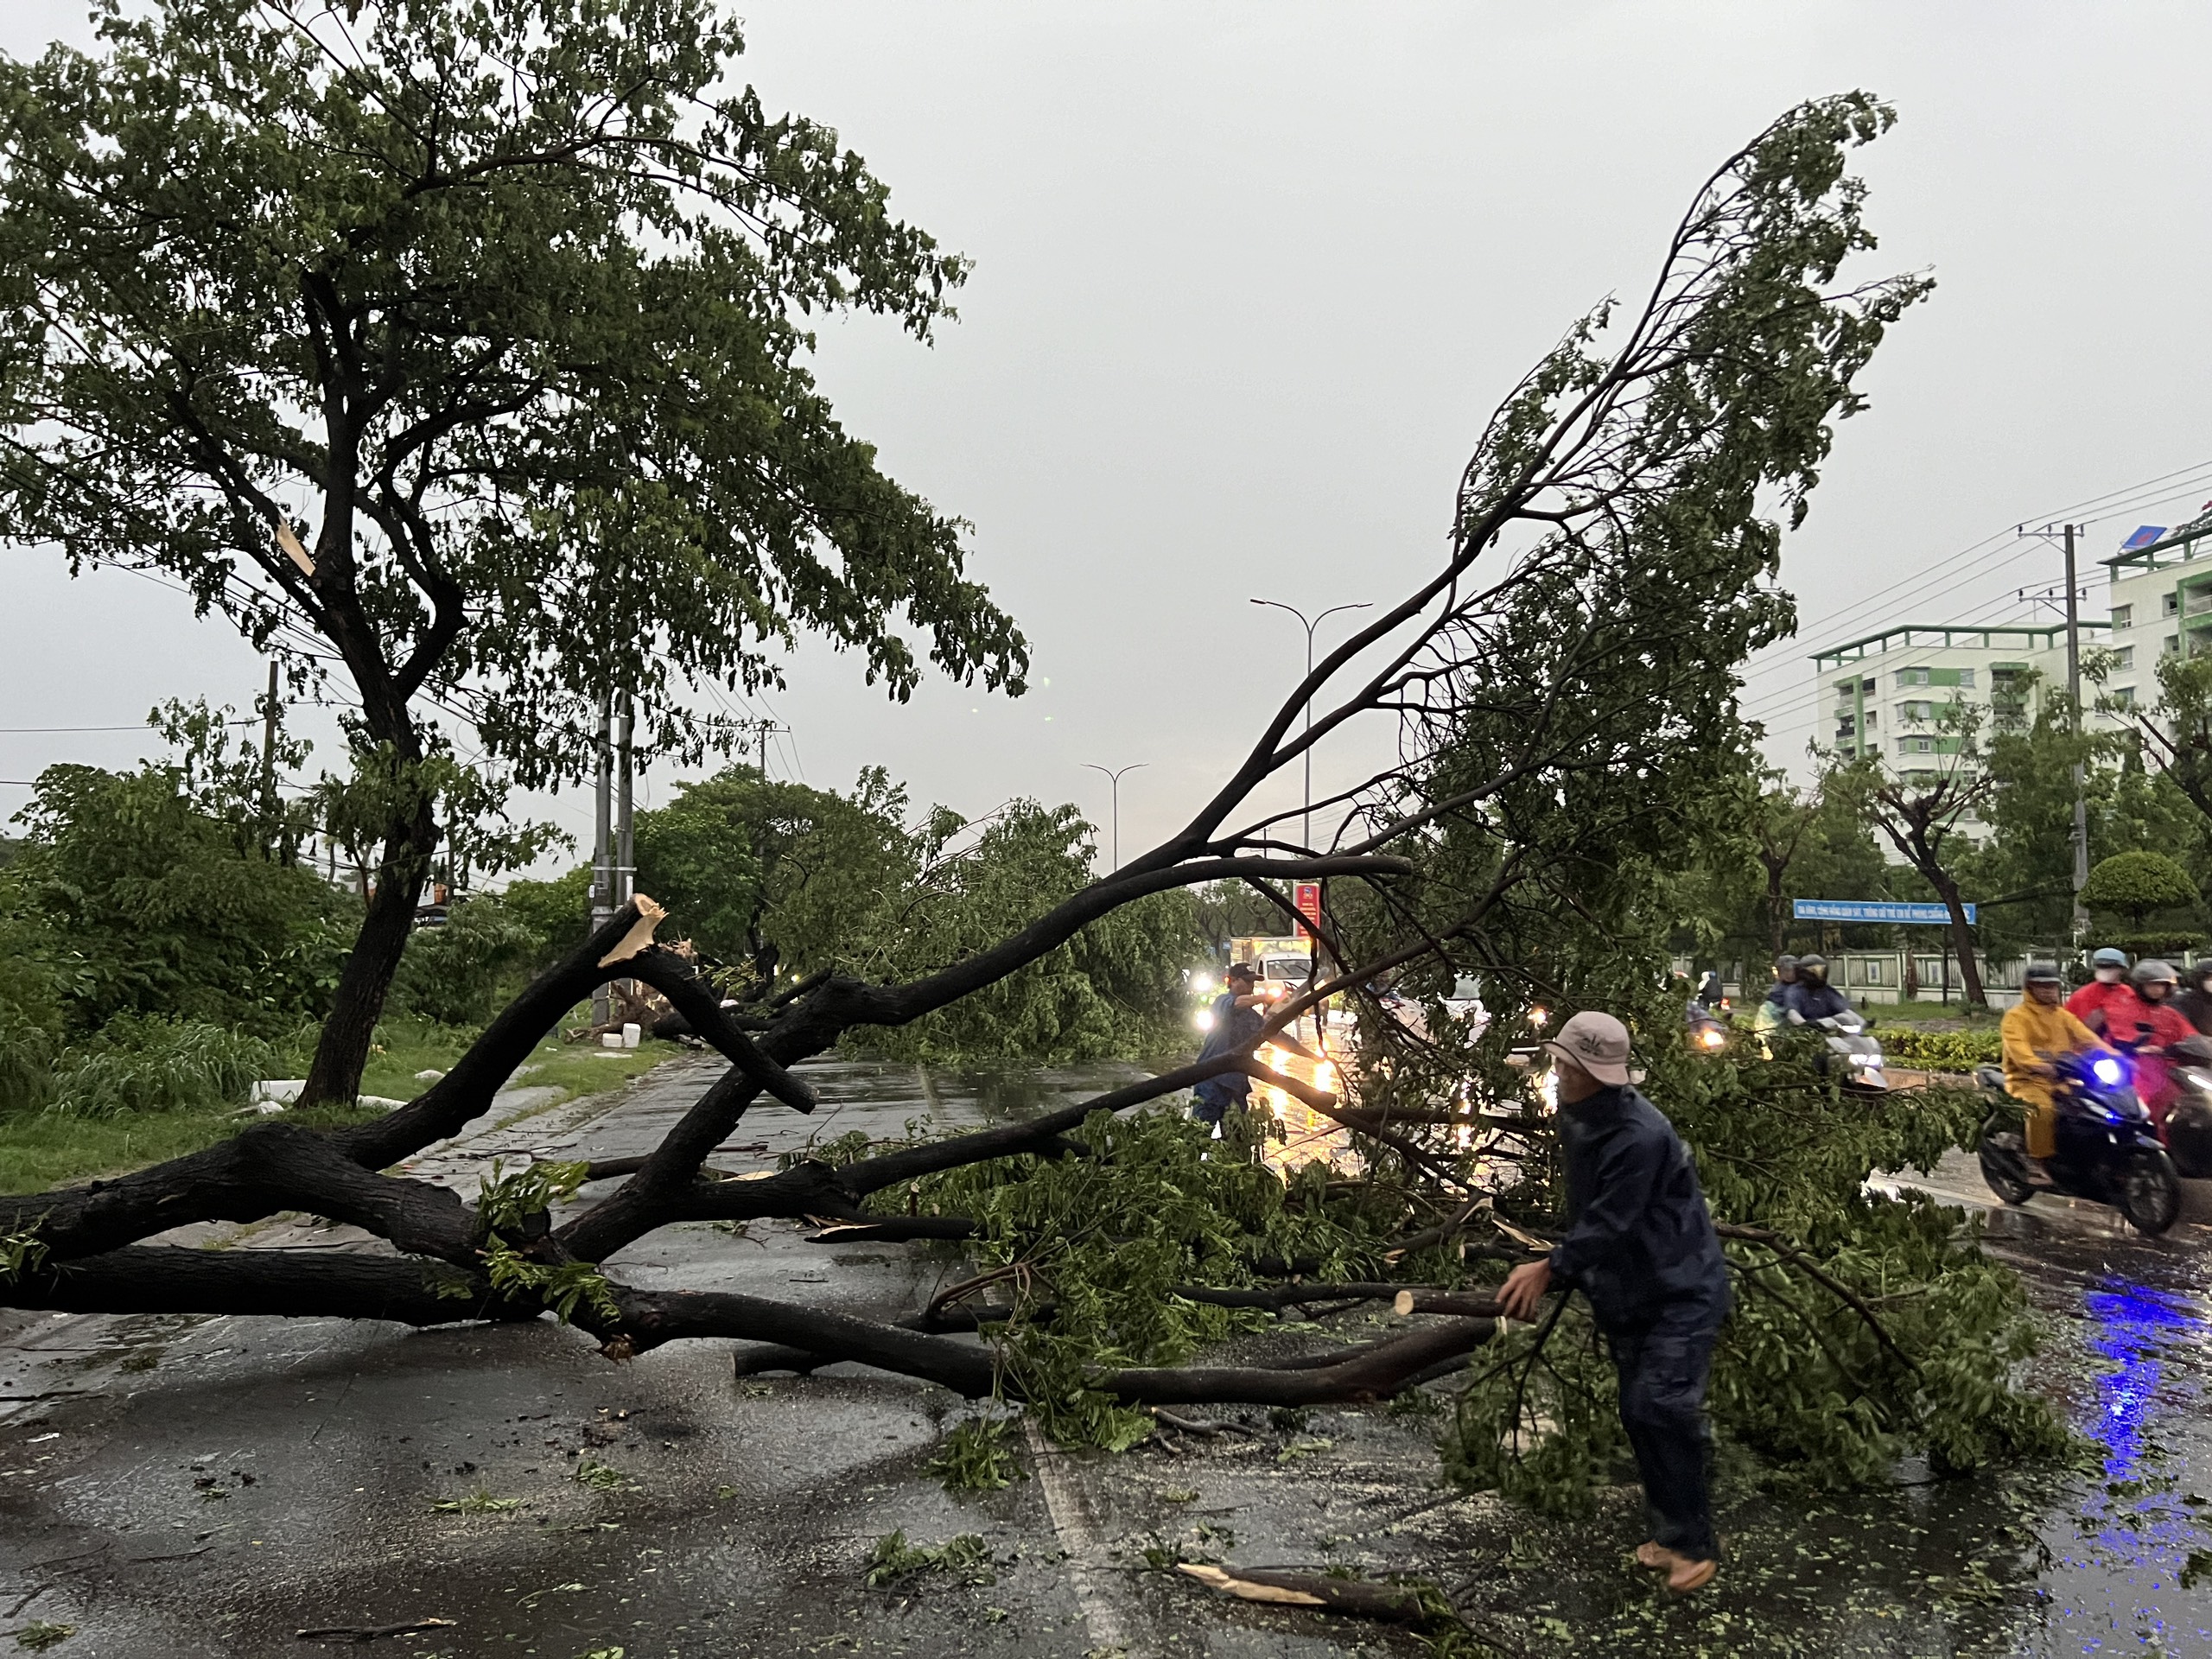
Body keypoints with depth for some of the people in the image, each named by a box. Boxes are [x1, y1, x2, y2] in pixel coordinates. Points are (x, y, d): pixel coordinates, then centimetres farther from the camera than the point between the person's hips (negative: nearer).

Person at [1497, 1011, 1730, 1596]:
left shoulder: (1640, 1136, -28)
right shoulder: (1574, 1116, 1)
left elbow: (1609, 1224, -27)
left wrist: (1551, 1269, -23)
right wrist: (1575, 1271, 14)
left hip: (1682, 1290, -9)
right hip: (1626, 1294, 9)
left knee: (1659, 1405, -16)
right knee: (1638, 1414, 12)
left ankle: (1694, 1543, -3)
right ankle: (1671, 1532, 25)